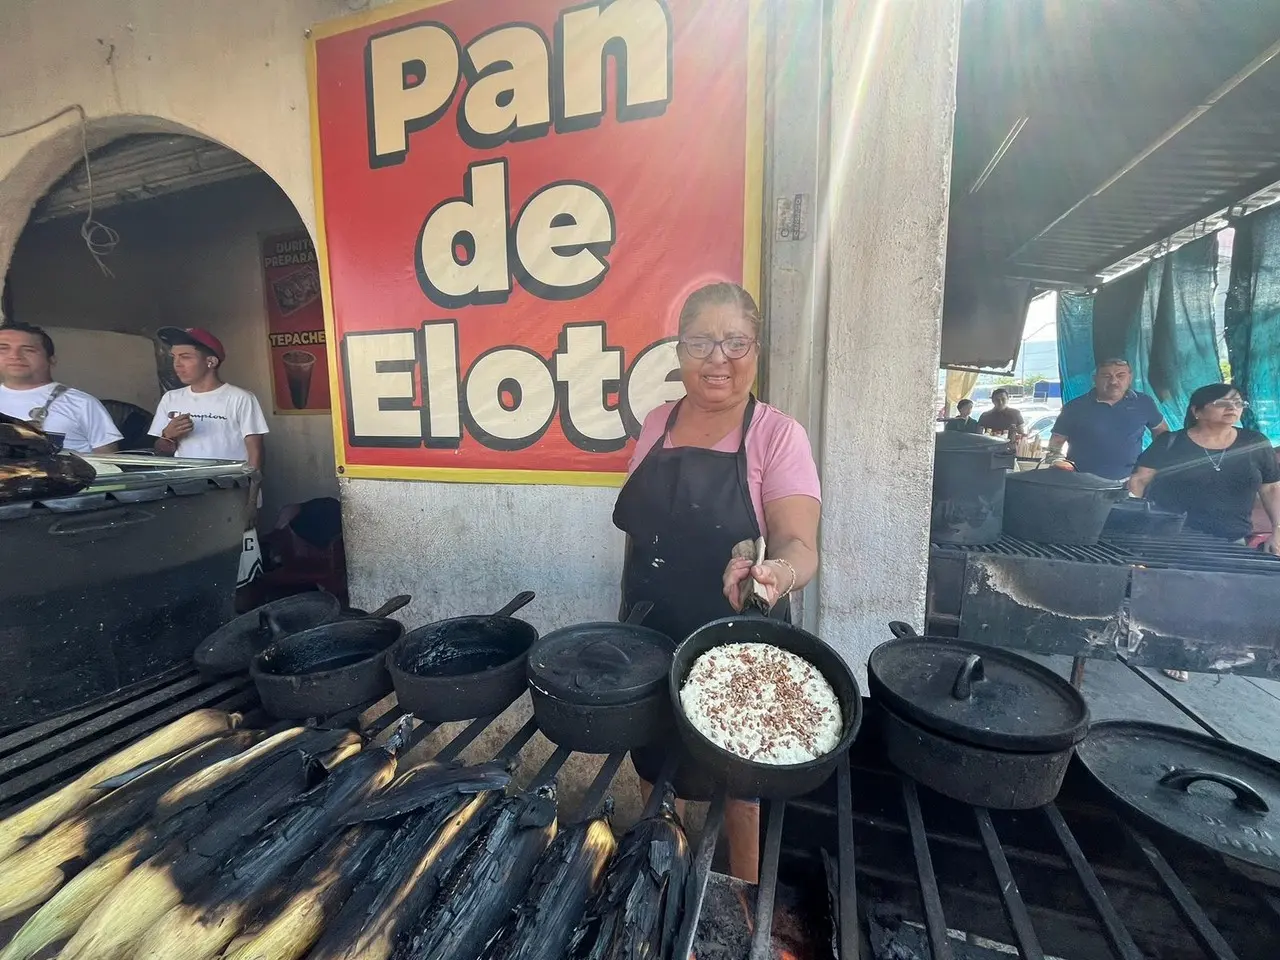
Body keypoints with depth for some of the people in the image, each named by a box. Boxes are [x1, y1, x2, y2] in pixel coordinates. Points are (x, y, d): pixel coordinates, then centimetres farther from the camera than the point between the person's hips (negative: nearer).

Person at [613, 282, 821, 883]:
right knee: (657, 778, 23)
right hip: (651, 640, 5)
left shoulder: (777, 436, -13)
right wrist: (630, 610, 13)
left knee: (738, 789, 16)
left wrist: (776, 574, -45)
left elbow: (800, 546, -23)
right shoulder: (656, 424, 1)